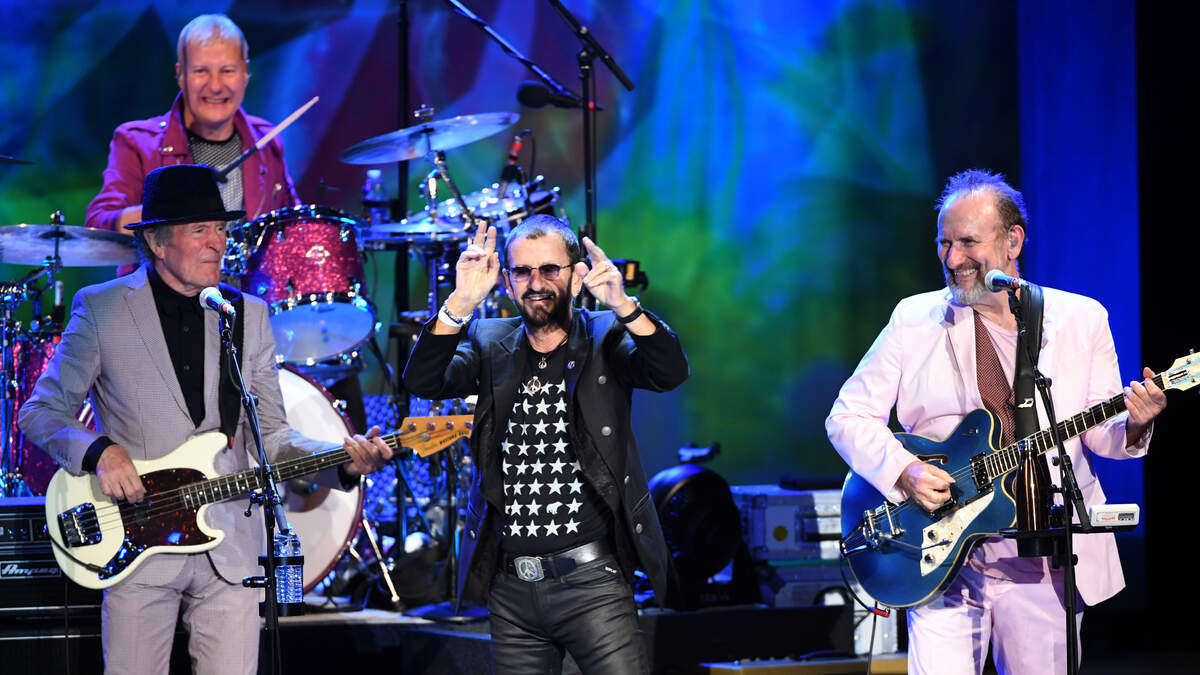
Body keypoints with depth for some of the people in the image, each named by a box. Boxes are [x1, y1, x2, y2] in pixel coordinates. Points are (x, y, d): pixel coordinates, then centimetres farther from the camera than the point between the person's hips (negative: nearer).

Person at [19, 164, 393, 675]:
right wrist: (97, 451, -16)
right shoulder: (101, 308, 0)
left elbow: (270, 434, 10)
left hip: (232, 550, 3)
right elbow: (41, 412, 3)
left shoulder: (248, 315, 10)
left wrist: (343, 463, -7)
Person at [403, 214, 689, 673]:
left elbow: (671, 373, -16)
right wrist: (461, 304, -24)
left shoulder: (605, 338, 2)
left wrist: (623, 305, -34)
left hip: (592, 581, -3)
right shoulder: (490, 344, 8)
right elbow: (422, 382, -8)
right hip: (510, 588, 3)